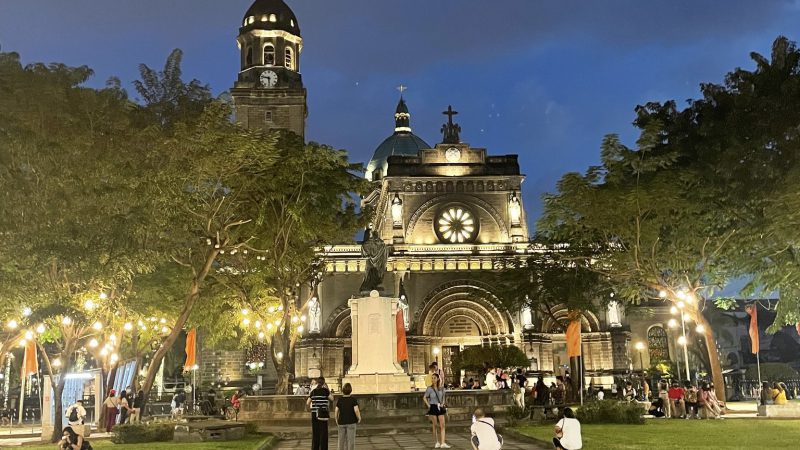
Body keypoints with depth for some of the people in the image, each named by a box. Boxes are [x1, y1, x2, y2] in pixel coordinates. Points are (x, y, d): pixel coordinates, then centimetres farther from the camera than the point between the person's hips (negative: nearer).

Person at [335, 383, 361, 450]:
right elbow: (356, 410, -18)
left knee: (342, 440, 11)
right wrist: (359, 419, -1)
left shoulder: (339, 400, -2)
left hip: (341, 422, 2)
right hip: (351, 422, -2)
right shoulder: (353, 399, -9)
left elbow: (336, 411, -2)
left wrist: (337, 421, 12)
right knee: (351, 440, 3)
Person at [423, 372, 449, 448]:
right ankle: (437, 442, 12)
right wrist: (428, 405, -6)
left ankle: (443, 443, -9)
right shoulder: (430, 388, -5)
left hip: (440, 407, 3)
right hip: (433, 407, -3)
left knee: (442, 425, -6)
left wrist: (443, 403, 3)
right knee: (435, 426, 3)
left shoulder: (442, 388, 4)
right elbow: (424, 398, 2)